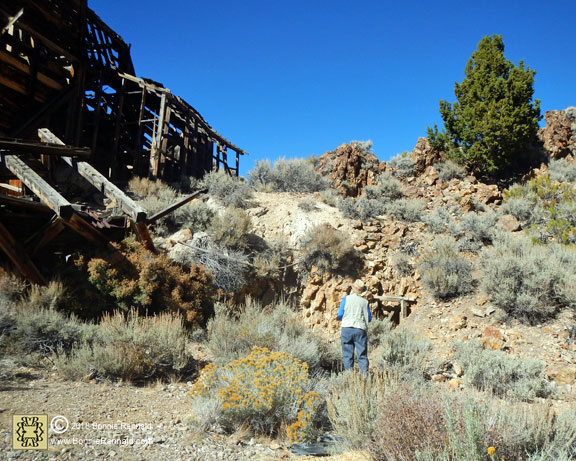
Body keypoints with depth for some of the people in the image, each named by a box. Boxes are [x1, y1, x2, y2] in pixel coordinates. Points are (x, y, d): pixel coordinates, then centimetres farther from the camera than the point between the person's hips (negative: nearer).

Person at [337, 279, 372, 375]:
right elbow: (369, 318, 9)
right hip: (360, 330, 1)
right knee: (362, 355, 4)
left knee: (347, 355, 4)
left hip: (347, 328, -1)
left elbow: (340, 315, -1)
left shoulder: (346, 299, 3)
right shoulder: (365, 302, 7)